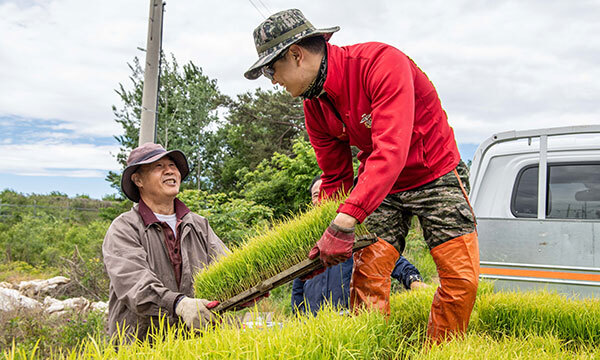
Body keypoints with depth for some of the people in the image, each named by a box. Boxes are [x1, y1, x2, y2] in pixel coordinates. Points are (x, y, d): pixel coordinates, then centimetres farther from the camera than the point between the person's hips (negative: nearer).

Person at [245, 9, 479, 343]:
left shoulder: (382, 62, -28)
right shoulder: (315, 106, -5)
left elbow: (392, 150, -39)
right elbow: (336, 178, 4)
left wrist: (345, 221, -47)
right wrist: (323, 237, -5)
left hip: (436, 175, -5)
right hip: (378, 187, 5)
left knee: (462, 278, -10)